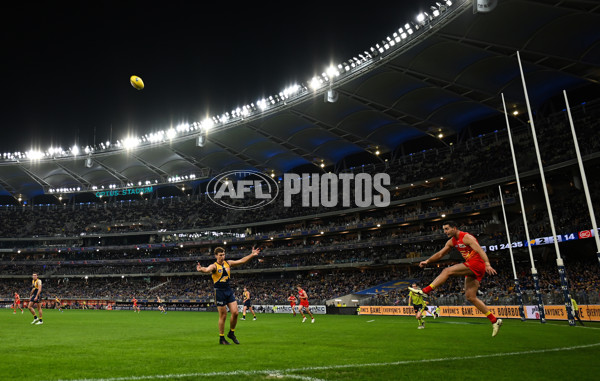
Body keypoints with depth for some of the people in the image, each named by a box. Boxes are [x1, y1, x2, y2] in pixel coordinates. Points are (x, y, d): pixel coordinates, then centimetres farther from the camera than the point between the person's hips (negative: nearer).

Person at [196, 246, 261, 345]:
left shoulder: (228, 263, 7)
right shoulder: (214, 266, -9)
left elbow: (241, 261, 8)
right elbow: (207, 269, -31)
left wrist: (252, 255, 0)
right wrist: (201, 269, -53)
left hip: (229, 291, 5)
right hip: (219, 292, -5)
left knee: (235, 312, -2)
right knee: (223, 316, 0)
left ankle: (231, 333, 20)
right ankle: (221, 338, 15)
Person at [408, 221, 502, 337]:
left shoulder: (466, 237, -10)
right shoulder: (452, 241, 15)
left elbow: (480, 250, -22)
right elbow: (440, 254, 18)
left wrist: (487, 264, -35)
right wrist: (427, 261, 7)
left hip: (477, 264, -9)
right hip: (471, 268, 9)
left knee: (447, 271, -20)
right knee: (470, 297, 5)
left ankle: (425, 291, -19)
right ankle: (494, 321, 10)